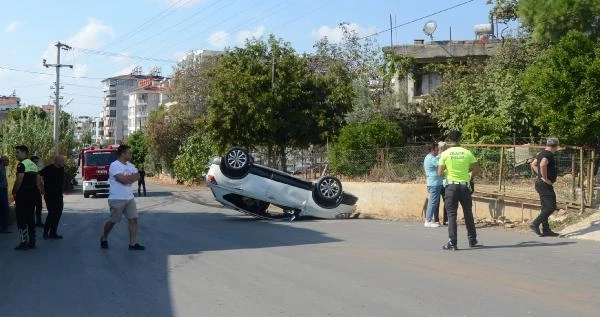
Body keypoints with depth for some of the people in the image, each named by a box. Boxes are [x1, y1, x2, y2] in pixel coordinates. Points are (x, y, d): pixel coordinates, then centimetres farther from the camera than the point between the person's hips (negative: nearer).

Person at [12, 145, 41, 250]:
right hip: (33, 193, 8)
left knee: (21, 218, -4)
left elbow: (19, 180, -20)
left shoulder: (21, 164, -13)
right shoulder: (33, 165, 15)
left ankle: (24, 242, -6)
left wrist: (14, 192, -10)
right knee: (30, 217, 13)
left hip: (23, 194, -8)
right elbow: (38, 180, 16)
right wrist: (37, 191, 18)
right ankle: (32, 241, 15)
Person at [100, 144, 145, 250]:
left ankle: (133, 243, 0)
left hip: (129, 198, 7)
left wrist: (127, 178, -12)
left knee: (133, 219, -2)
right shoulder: (114, 165, -12)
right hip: (117, 199, -7)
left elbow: (137, 177, 4)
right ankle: (104, 239, 26)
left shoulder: (130, 165, 13)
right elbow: (122, 179, -22)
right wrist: (131, 177, -4)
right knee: (112, 221, 3)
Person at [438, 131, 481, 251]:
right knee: (468, 214, 14)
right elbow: (477, 170, 0)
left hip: (451, 186, -2)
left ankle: (452, 243, -2)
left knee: (452, 215, 2)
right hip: (465, 186, 2)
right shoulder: (467, 153, -1)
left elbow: (440, 173, -4)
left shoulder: (445, 154, -4)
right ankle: (472, 241, 22)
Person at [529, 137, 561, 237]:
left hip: (540, 183, 10)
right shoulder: (548, 155, -16)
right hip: (545, 184, -10)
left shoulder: (542, 153, 14)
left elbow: (533, 164, 26)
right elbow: (542, 165, -35)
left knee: (545, 207, 12)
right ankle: (535, 224, -12)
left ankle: (546, 230, 14)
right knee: (551, 207, -8)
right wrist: (545, 178, -23)